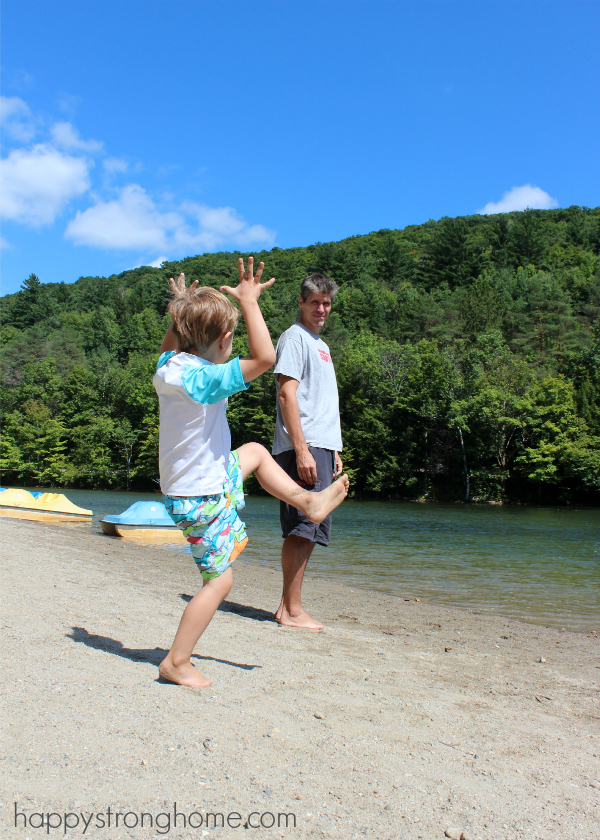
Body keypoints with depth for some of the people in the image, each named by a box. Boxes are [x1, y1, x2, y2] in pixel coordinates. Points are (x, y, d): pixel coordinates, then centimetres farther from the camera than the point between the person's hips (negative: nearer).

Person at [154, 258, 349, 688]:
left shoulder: (169, 364, -3)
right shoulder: (203, 378, -29)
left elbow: (170, 343, 24)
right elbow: (265, 357, -35)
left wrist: (183, 310, 18)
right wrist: (249, 302, -27)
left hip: (190, 482, 9)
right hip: (203, 499, -9)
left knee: (256, 452, 26)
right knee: (219, 581, 3)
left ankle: (309, 500, 33)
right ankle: (177, 662, 12)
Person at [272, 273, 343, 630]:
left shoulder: (322, 345, 25)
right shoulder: (295, 337, -3)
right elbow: (287, 394, -14)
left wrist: (334, 451, 19)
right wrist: (302, 449, -21)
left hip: (322, 447, 9)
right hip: (304, 446, -9)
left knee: (310, 530, 9)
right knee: (303, 526, -9)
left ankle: (289, 606, 16)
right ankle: (292, 610, -3)